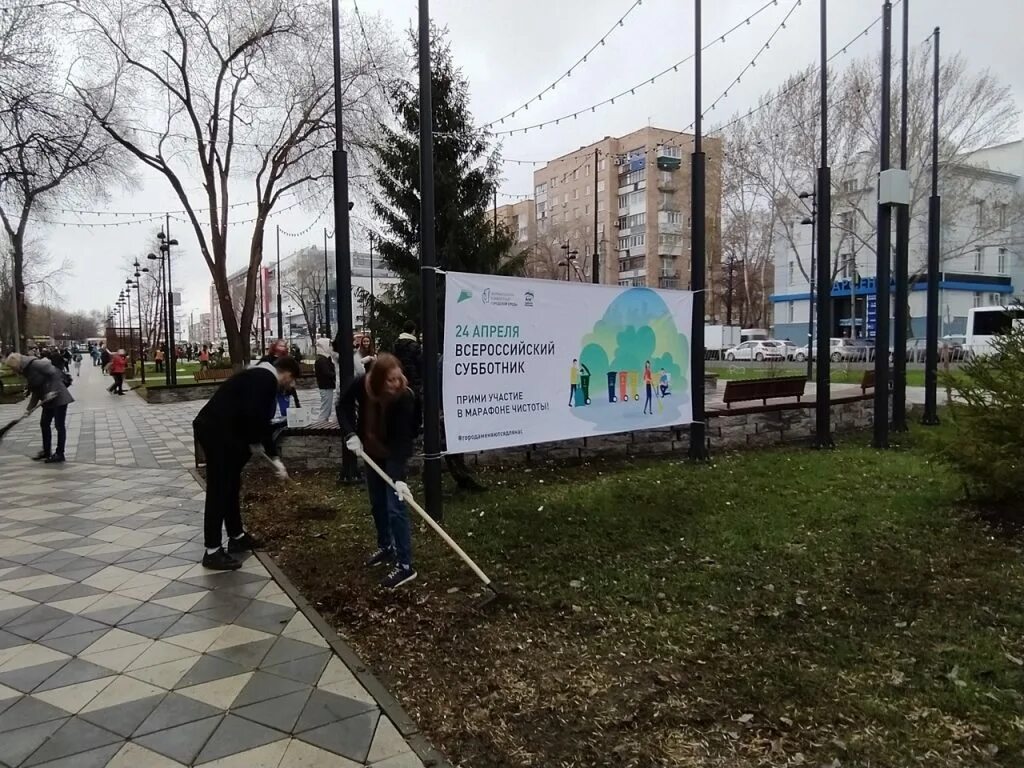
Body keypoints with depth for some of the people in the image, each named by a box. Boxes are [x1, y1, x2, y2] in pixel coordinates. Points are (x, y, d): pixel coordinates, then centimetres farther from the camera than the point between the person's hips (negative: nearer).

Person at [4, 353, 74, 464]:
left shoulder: (35, 364, -15)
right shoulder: (26, 372, 13)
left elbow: (55, 374, -22)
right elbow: (36, 392, 14)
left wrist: (52, 391, -24)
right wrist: (30, 408, 8)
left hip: (59, 398, -10)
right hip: (49, 400, 10)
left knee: (59, 425, -3)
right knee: (44, 424, 13)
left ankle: (59, 454, 2)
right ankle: (46, 452, 23)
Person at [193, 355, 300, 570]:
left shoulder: (261, 376, 21)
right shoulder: (267, 379, -11)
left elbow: (261, 419, 25)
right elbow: (252, 415, -24)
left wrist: (274, 457, 25)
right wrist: (254, 443, -6)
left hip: (217, 429, 11)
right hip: (216, 431, -11)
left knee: (231, 486, 19)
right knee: (219, 490, -5)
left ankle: (237, 537, 30)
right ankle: (212, 551, 1)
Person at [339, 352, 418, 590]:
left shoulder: (404, 397, -31)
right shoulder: (361, 385, -21)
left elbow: (402, 438, -33)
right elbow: (344, 408, -4)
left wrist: (399, 477, -40)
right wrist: (351, 434, -21)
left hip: (396, 453, -5)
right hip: (372, 451, 5)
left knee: (395, 506, -10)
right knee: (377, 503, 16)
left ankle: (405, 565, -6)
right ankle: (386, 547, 35)